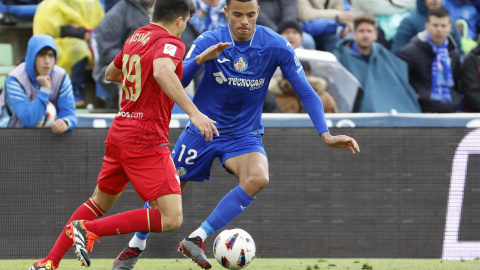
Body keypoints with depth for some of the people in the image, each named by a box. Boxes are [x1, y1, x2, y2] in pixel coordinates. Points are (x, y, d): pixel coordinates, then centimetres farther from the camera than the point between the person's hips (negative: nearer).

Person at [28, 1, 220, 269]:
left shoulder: (135, 38, 13)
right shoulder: (170, 42, -11)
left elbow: (111, 73, 30)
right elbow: (162, 71, -34)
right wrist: (193, 112, -37)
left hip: (118, 135, 9)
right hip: (147, 141, -9)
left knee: (100, 202, 26)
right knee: (171, 219, -12)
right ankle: (89, 229, -13)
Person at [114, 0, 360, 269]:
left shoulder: (276, 46, -14)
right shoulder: (209, 42, -14)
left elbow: (306, 92, -10)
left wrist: (326, 135, -21)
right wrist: (199, 59, -39)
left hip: (245, 134, 0)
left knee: (258, 178, -30)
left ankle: (196, 239, -23)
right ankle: (134, 248, 31)